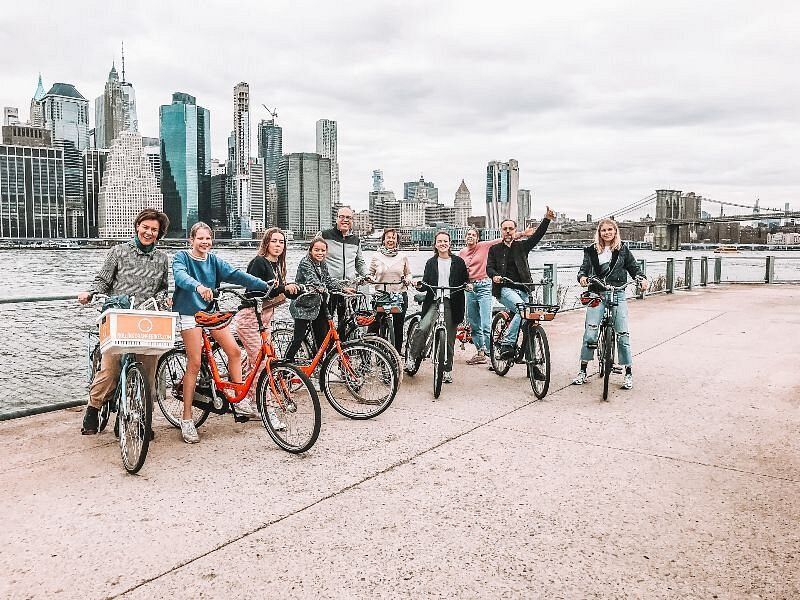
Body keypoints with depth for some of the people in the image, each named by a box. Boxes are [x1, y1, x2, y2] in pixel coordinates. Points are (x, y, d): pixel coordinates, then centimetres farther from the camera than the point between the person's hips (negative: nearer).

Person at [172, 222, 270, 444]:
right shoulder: (182, 257, -4)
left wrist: (265, 286, -16)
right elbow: (180, 275, -26)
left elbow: (235, 275, -3)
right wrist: (198, 287, -48)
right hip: (189, 312, -5)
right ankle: (187, 420, 0)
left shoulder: (213, 260, 9)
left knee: (234, 350, -5)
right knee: (194, 363, -9)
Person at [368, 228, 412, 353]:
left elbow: (408, 273, 16)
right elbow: (370, 273, 11)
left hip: (400, 296, 1)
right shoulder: (376, 256, 5)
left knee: (398, 327, 7)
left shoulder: (403, 257, 7)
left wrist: (407, 280, -5)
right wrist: (370, 278, -10)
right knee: (374, 325, -3)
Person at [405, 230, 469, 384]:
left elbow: (465, 280, 13)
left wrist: (467, 285, -9)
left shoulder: (458, 262, 9)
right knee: (422, 328, -25)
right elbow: (426, 284, 9)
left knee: (449, 339, 5)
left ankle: (447, 370, 17)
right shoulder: (431, 262, 12)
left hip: (451, 303, 0)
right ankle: (411, 358, -11)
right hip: (434, 301, 0)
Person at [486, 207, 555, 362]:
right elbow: (489, 267, 6)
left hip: (522, 289, 4)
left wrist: (547, 219, -13)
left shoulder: (522, 246, 15)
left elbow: (537, 235, 2)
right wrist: (494, 276, -17)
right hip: (504, 289, -4)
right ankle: (507, 343, -20)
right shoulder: (495, 249, 14)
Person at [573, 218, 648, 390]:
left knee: (622, 334, -3)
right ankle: (583, 371, 6)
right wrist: (582, 276, -22)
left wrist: (642, 278, -9)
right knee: (590, 333, -7)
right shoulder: (592, 250, 9)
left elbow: (634, 267, 11)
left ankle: (628, 374, 8)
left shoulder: (622, 250, 9)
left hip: (617, 294, 0)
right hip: (597, 294, 0)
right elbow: (585, 267, 1)